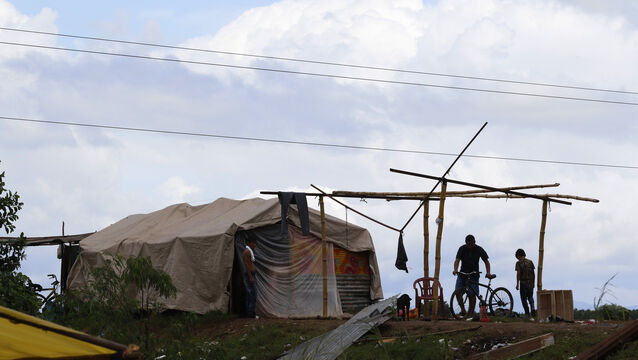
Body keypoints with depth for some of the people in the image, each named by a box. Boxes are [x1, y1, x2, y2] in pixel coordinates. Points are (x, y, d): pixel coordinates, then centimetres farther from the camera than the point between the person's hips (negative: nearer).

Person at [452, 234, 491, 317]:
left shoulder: (479, 250, -6)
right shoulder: (462, 249, -5)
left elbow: (486, 262, 0)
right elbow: (457, 260, -14)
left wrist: (488, 272, -15)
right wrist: (455, 269, -34)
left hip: (473, 275, -2)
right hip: (462, 273, 2)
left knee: (472, 295, -10)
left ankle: (470, 314, -1)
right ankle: (463, 310, 4)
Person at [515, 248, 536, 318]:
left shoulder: (518, 263, -6)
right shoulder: (530, 262, 6)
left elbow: (518, 274, -13)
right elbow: (533, 273, 8)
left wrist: (517, 284, -10)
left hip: (523, 283, -4)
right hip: (530, 282, 4)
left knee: (524, 298, 6)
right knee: (530, 297, 16)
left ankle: (527, 313, 2)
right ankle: (532, 308, -8)